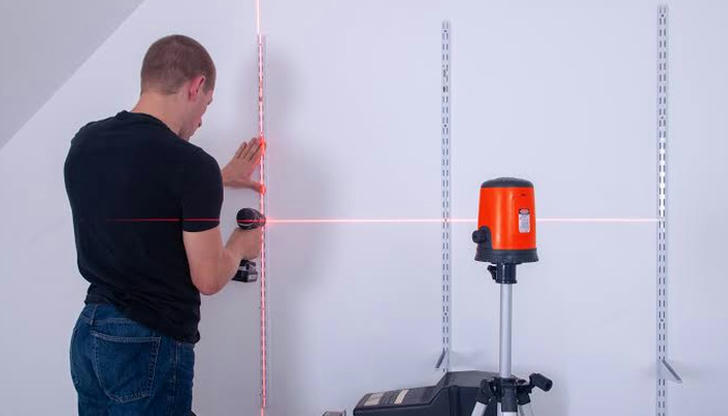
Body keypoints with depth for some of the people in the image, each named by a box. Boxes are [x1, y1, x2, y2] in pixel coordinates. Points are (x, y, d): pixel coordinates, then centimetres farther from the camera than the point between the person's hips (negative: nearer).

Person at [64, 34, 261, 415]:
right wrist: (241, 245, 7)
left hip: (86, 333, 7)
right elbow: (208, 279, -14)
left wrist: (220, 177, 30)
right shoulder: (192, 165, -20)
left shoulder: (85, 142, 2)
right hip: (149, 346, -7)